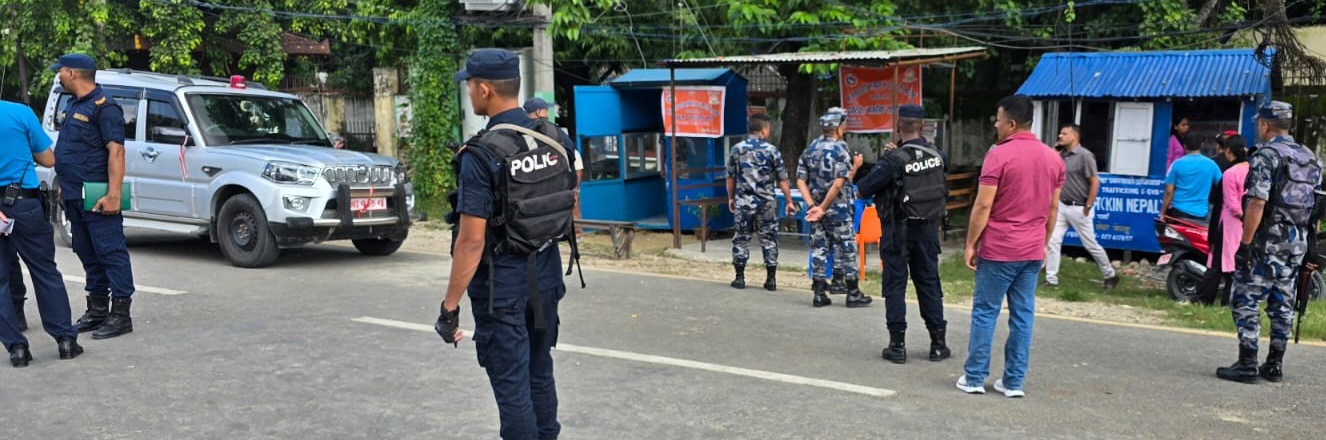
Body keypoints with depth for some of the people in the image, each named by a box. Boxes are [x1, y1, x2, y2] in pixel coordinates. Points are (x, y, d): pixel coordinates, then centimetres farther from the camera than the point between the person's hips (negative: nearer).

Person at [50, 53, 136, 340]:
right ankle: (97, 310, 22)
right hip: (75, 197, 10)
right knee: (88, 255, 14)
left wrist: (113, 194, -25)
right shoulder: (73, 106, 18)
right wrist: (65, 187, 21)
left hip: (98, 198, -10)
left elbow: (116, 151, -18)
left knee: (111, 253, -7)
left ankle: (120, 314, -5)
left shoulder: (103, 107, -11)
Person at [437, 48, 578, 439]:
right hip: (547, 273, 7)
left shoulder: (481, 155, -19)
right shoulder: (556, 139, 1)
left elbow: (472, 240, -20)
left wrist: (450, 307, -14)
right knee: (540, 373, 19)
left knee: (511, 383, 2)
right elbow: (571, 207, 12)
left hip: (502, 282, -7)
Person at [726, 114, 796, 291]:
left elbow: (730, 177, 7)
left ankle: (740, 278, 11)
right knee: (769, 239, 7)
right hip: (766, 203, -1)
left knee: (741, 239, 9)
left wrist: (731, 198, 20)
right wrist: (789, 201, 5)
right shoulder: (771, 150, -4)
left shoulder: (737, 149, 1)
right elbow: (782, 179, -3)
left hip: (743, 202, 1)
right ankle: (771, 279, 8)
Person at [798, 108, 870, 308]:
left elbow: (801, 181, 2)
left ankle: (819, 294, 11)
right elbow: (839, 183, -22)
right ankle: (853, 294, 9)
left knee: (818, 249, 9)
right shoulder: (840, 149, -12)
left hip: (816, 208, 6)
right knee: (846, 248, 4)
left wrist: (813, 206, -4)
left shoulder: (810, 149, 7)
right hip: (837, 209, -6)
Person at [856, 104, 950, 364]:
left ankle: (897, 345, 5)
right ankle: (938, 343, 16)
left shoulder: (895, 159, -18)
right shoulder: (936, 155, -1)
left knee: (895, 284, 4)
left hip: (898, 229, -4)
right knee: (929, 282, 12)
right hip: (928, 228, 4)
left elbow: (861, 192, -19)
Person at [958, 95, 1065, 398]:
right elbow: (1053, 208, 13)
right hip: (1033, 250, 5)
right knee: (1023, 315, 8)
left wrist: (970, 244, -6)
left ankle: (974, 378, 8)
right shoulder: (1053, 159, 8)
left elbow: (983, 206, -14)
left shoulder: (999, 155, -12)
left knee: (985, 312, 4)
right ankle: (1014, 382, 11)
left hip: (998, 249, -5)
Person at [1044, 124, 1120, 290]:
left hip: (1078, 208, -6)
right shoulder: (1062, 155, 7)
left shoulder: (1084, 155, -13)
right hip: (1061, 206, 7)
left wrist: (1088, 207, -16)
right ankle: (1051, 279, 5)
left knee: (1091, 244, 4)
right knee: (1052, 240, -1)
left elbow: (1095, 182, -15)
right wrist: (1056, 151, 3)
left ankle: (1110, 275, 22)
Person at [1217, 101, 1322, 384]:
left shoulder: (1266, 156, -11)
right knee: (1283, 305, 12)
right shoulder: (1311, 159, 13)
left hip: (1267, 241, -8)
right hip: (1297, 244, 8)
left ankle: (1247, 365, -5)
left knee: (1245, 301, -3)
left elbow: (1257, 203, -20)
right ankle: (1275, 366, 17)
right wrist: (1311, 248, 18)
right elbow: (1317, 207, 14)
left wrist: (1245, 243, -17)